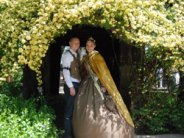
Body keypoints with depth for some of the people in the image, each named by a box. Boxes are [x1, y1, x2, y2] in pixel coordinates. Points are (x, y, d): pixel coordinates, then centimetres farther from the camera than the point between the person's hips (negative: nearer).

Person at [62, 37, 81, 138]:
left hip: (77, 84, 8)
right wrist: (71, 87, -19)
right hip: (71, 85, -8)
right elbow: (65, 71, -15)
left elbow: (78, 71, 15)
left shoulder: (77, 55, 17)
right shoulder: (67, 55, -7)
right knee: (69, 110, -4)